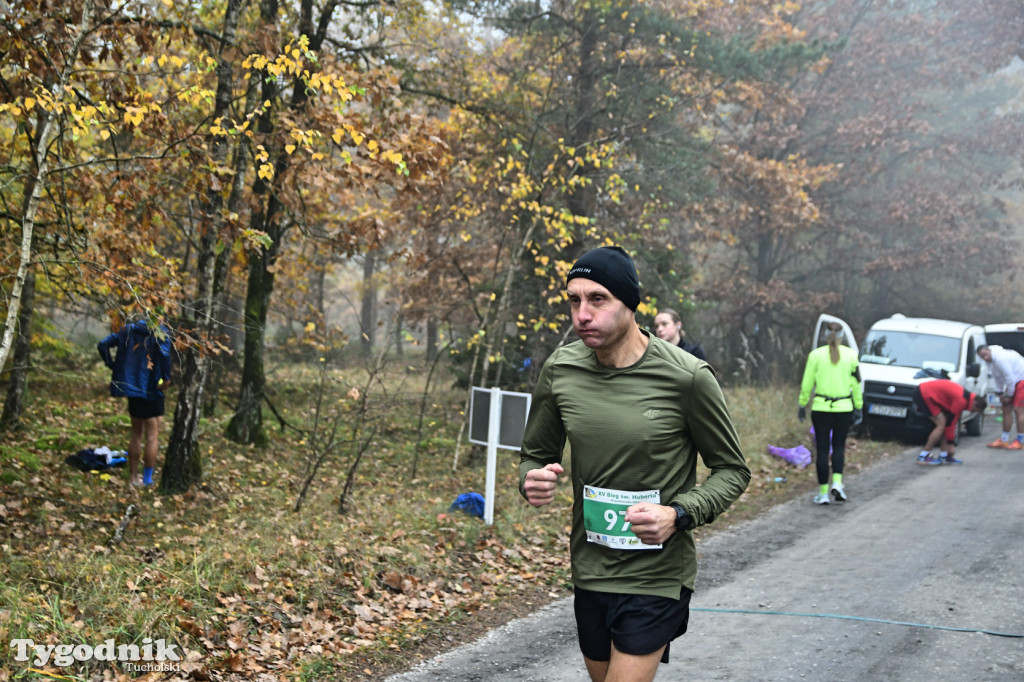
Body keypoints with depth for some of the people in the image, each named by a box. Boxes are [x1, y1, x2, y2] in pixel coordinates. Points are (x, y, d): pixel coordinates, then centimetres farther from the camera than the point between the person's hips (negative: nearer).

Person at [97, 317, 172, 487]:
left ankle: (133, 477, 22)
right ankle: (147, 480, 2)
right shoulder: (159, 331, -10)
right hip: (150, 390, -6)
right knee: (152, 436, 2)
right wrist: (166, 377, -18)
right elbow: (164, 352, -29)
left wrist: (113, 366, 9)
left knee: (136, 434, 18)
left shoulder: (128, 329, 8)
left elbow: (103, 345, 5)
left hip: (131, 387, 6)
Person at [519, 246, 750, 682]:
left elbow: (732, 470, -4)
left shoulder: (687, 377, -15)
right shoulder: (560, 371, -2)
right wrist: (533, 480, -12)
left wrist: (679, 515, -21)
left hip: (657, 576, -5)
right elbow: (536, 454, 12)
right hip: (589, 570, 5)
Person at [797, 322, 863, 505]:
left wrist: (802, 405, 9)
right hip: (844, 408, 1)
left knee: (822, 450, 5)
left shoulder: (816, 355, -3)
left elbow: (807, 384, -1)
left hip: (821, 408, -1)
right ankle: (837, 482, -6)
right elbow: (856, 384, 2)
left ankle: (823, 493, 4)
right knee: (839, 447, 15)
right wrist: (858, 408, 10)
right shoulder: (851, 355, -1)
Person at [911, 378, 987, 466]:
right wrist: (950, 444, -4)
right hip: (924, 395, -11)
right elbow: (951, 422, -14)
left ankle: (944, 456, 11)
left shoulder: (964, 395, 12)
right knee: (941, 424, -11)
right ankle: (923, 457, -9)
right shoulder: (961, 400, -19)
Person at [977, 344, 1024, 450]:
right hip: (1013, 381, 10)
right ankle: (1004, 440, 17)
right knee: (1006, 409, 10)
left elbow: (1010, 378, -26)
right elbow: (996, 377, 12)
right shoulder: (990, 360, 1)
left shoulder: (1000, 358, -30)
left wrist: (1009, 395, -16)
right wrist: (1000, 392, 5)